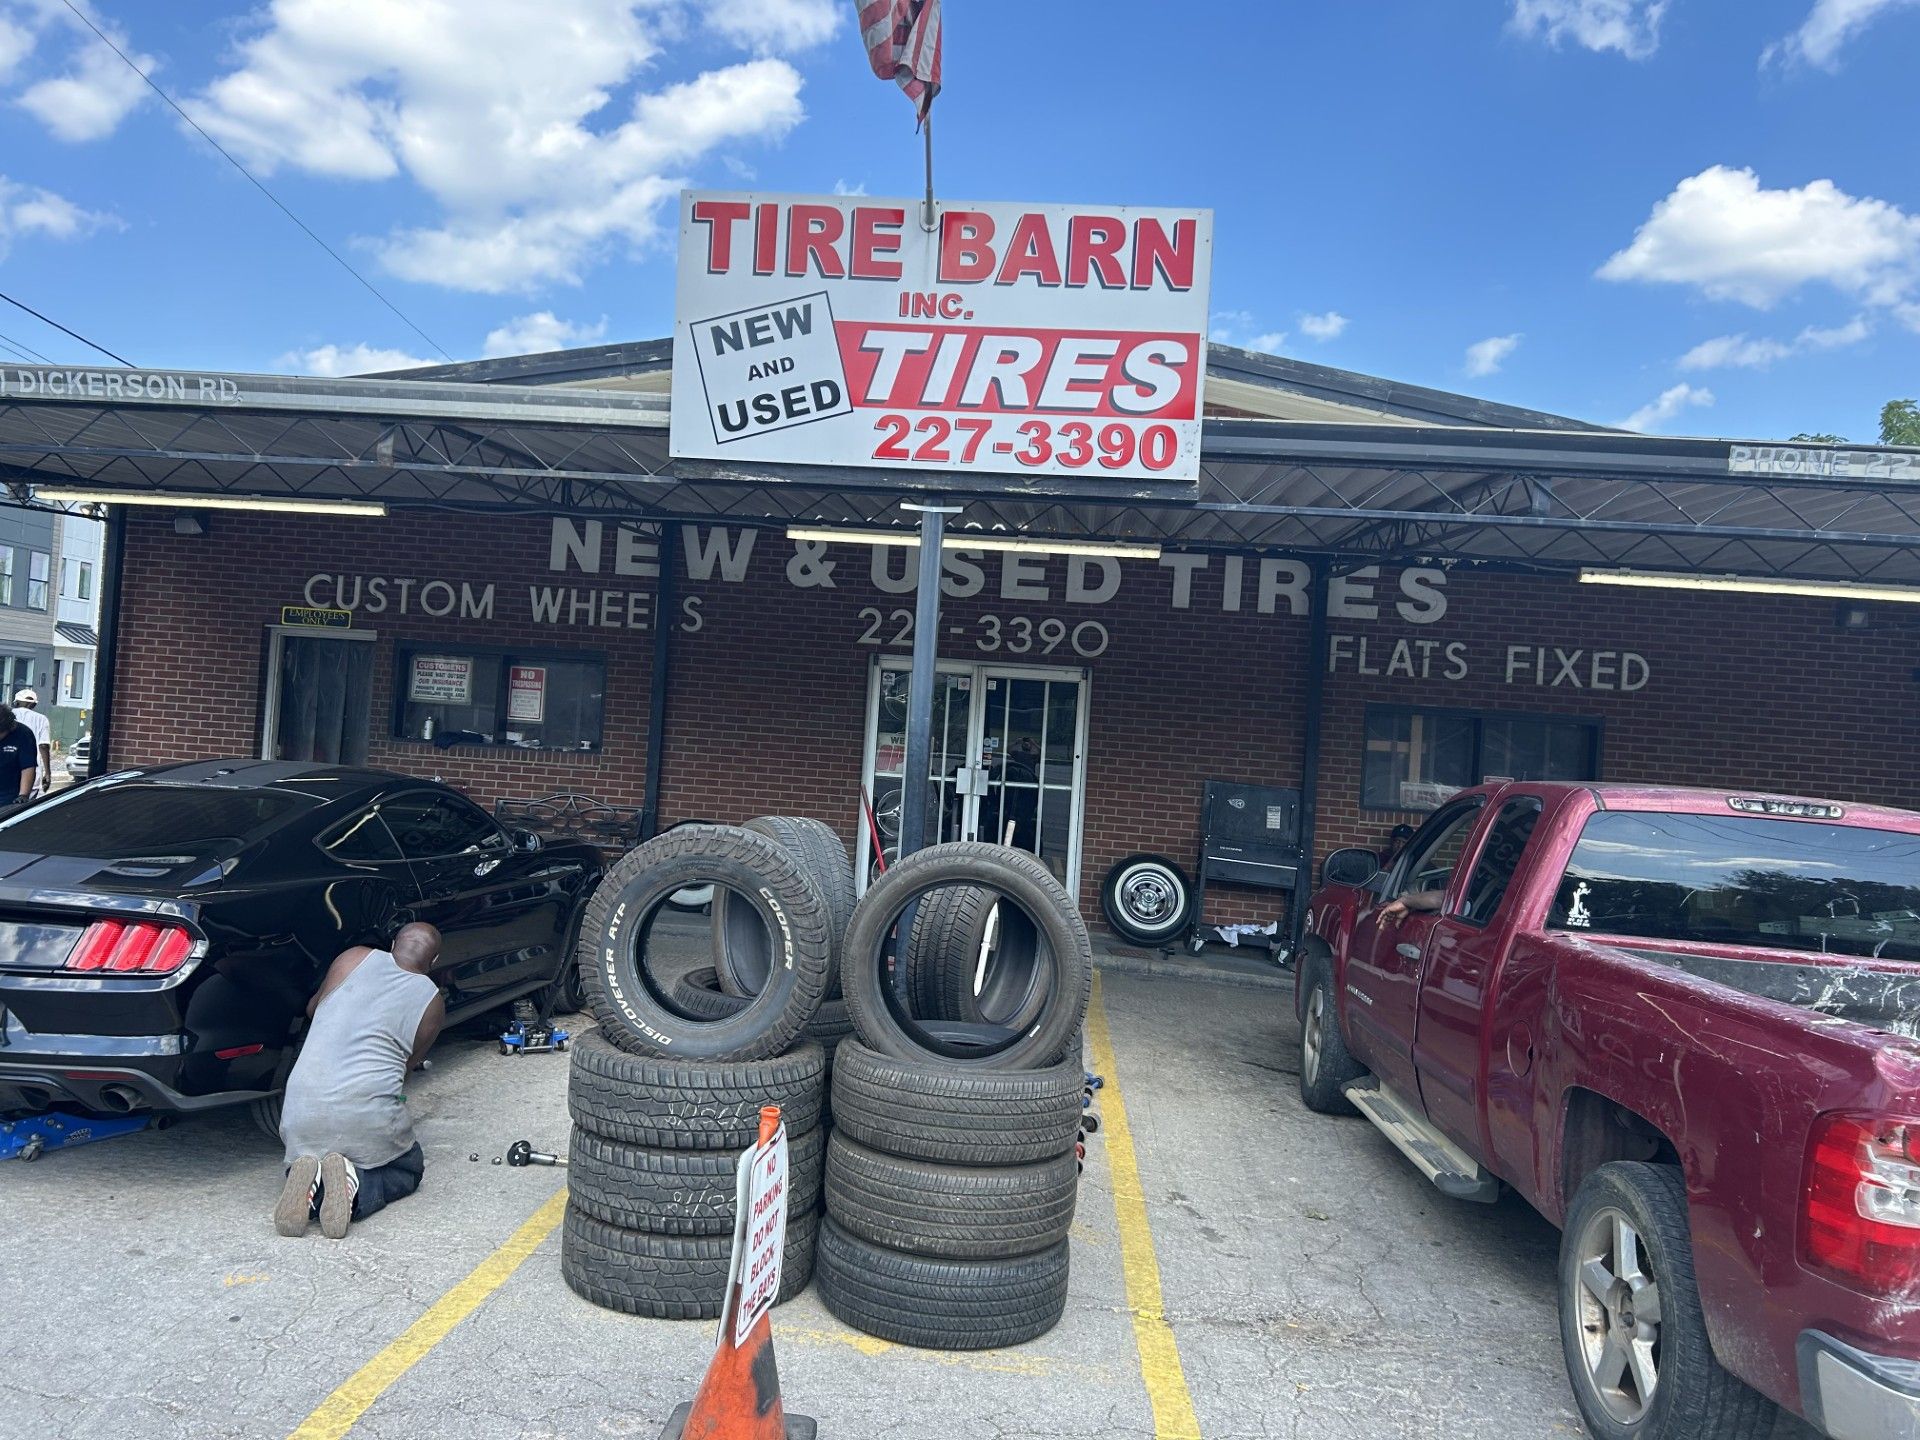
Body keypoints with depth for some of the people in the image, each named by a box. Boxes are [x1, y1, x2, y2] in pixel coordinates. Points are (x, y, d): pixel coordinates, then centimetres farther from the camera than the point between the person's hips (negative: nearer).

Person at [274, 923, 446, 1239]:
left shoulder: (355, 959, 10)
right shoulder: (432, 1001, 7)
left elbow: (312, 1008, 27)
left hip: (302, 1110, 2)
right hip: (368, 1115, -2)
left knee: (305, 1158, 32)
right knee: (408, 1170, 25)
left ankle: (310, 1183, -6)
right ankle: (353, 1187, -8)